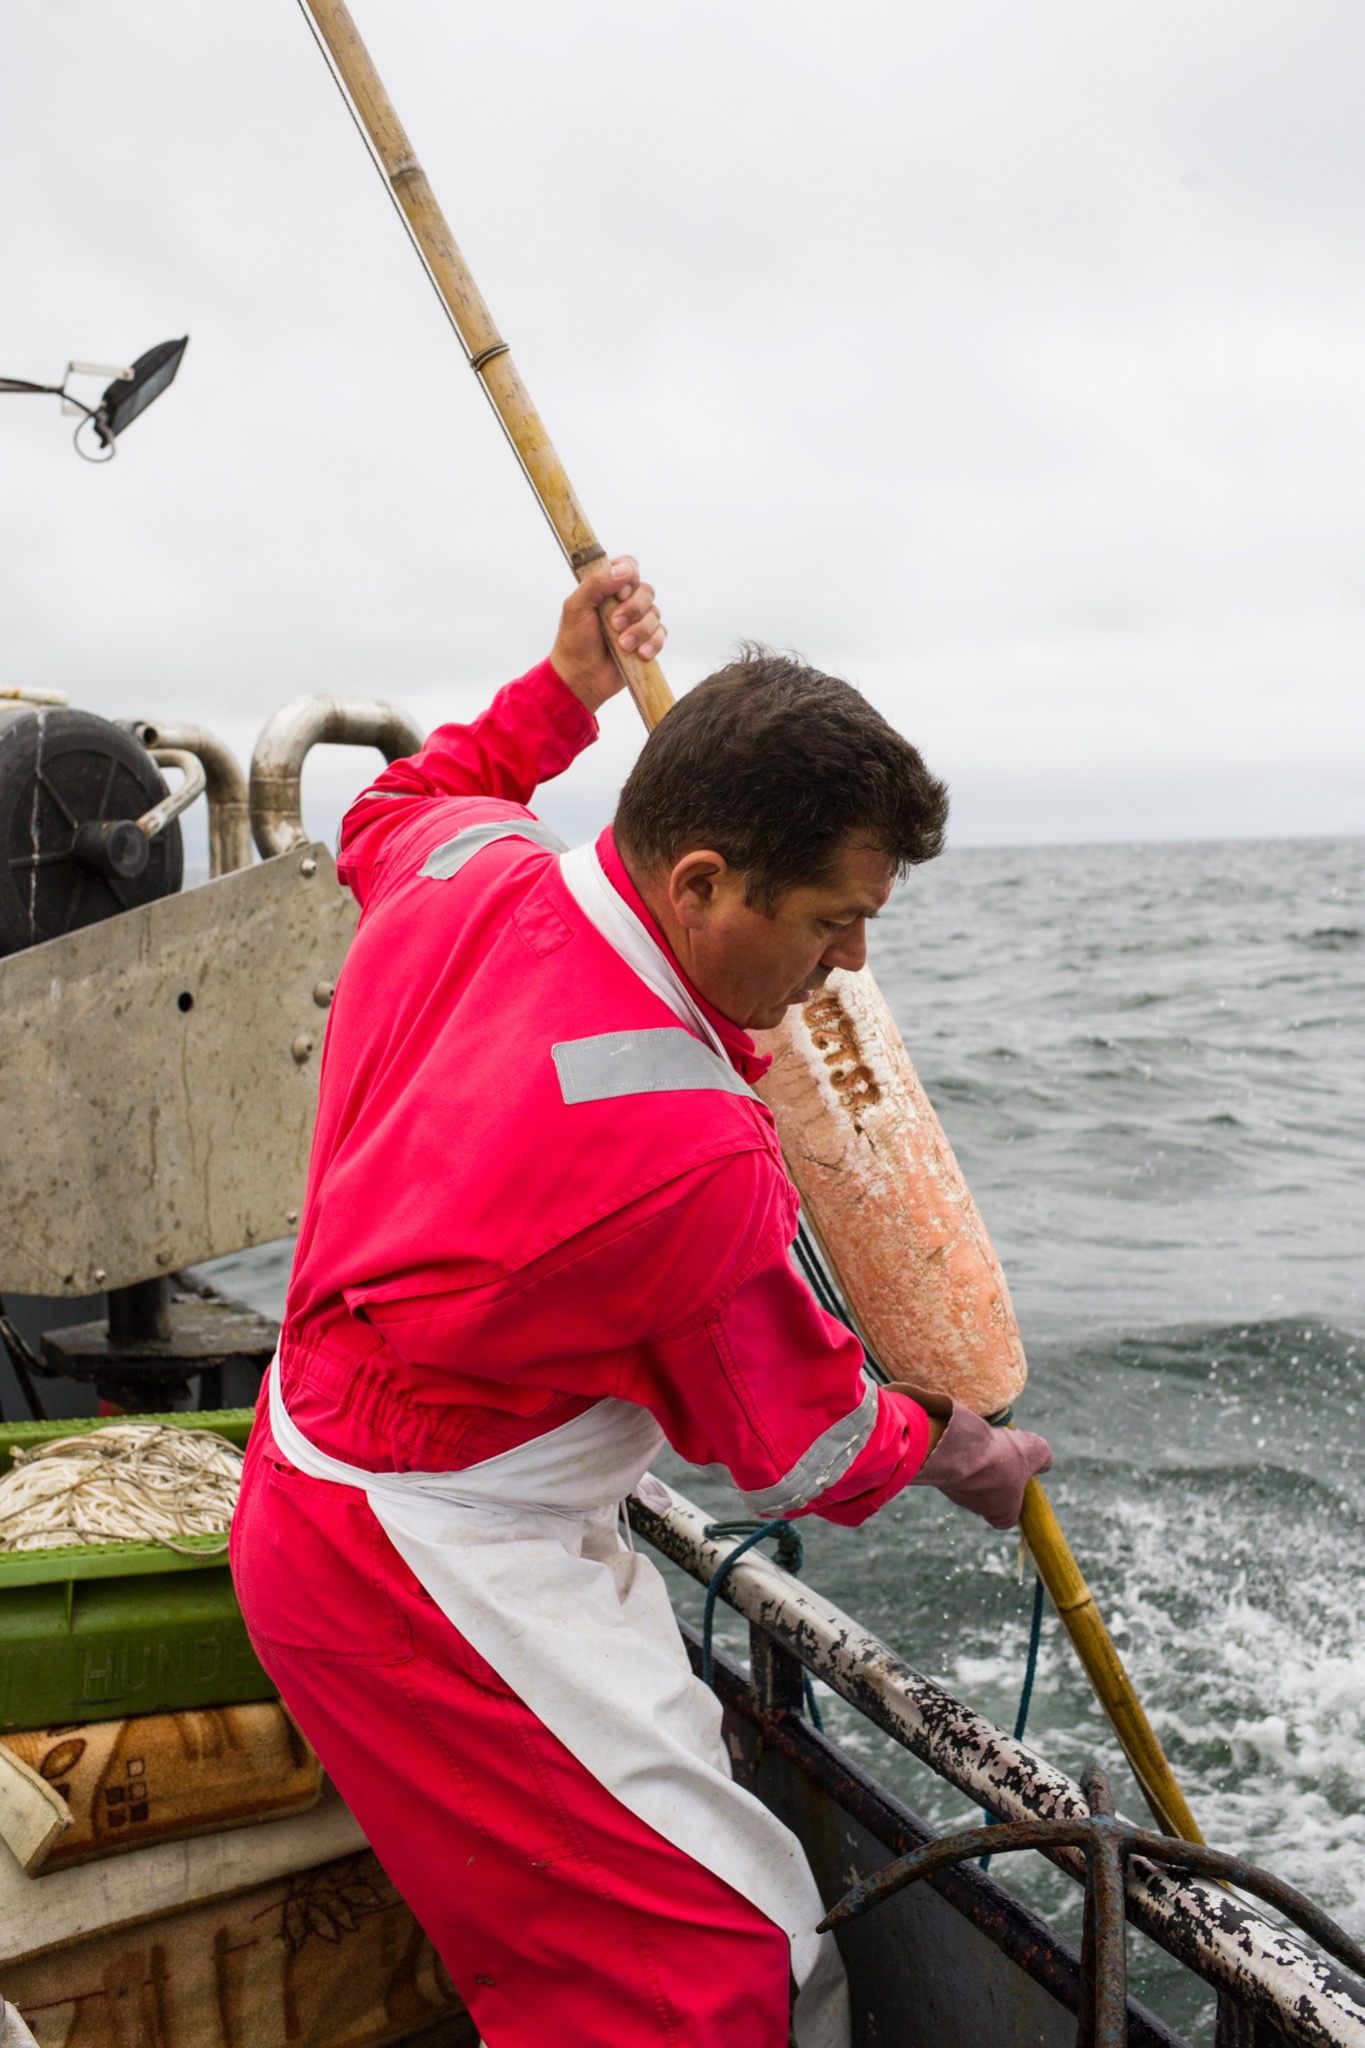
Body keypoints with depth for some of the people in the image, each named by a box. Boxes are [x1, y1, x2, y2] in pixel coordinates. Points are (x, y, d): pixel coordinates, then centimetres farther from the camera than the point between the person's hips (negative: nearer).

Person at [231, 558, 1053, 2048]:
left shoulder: (462, 867, -8)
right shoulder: (697, 1158, -29)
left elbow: (390, 810, 22)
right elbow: (801, 1446, -10)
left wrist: (562, 687, 23)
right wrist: (952, 1448, 10)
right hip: (444, 1573, -10)